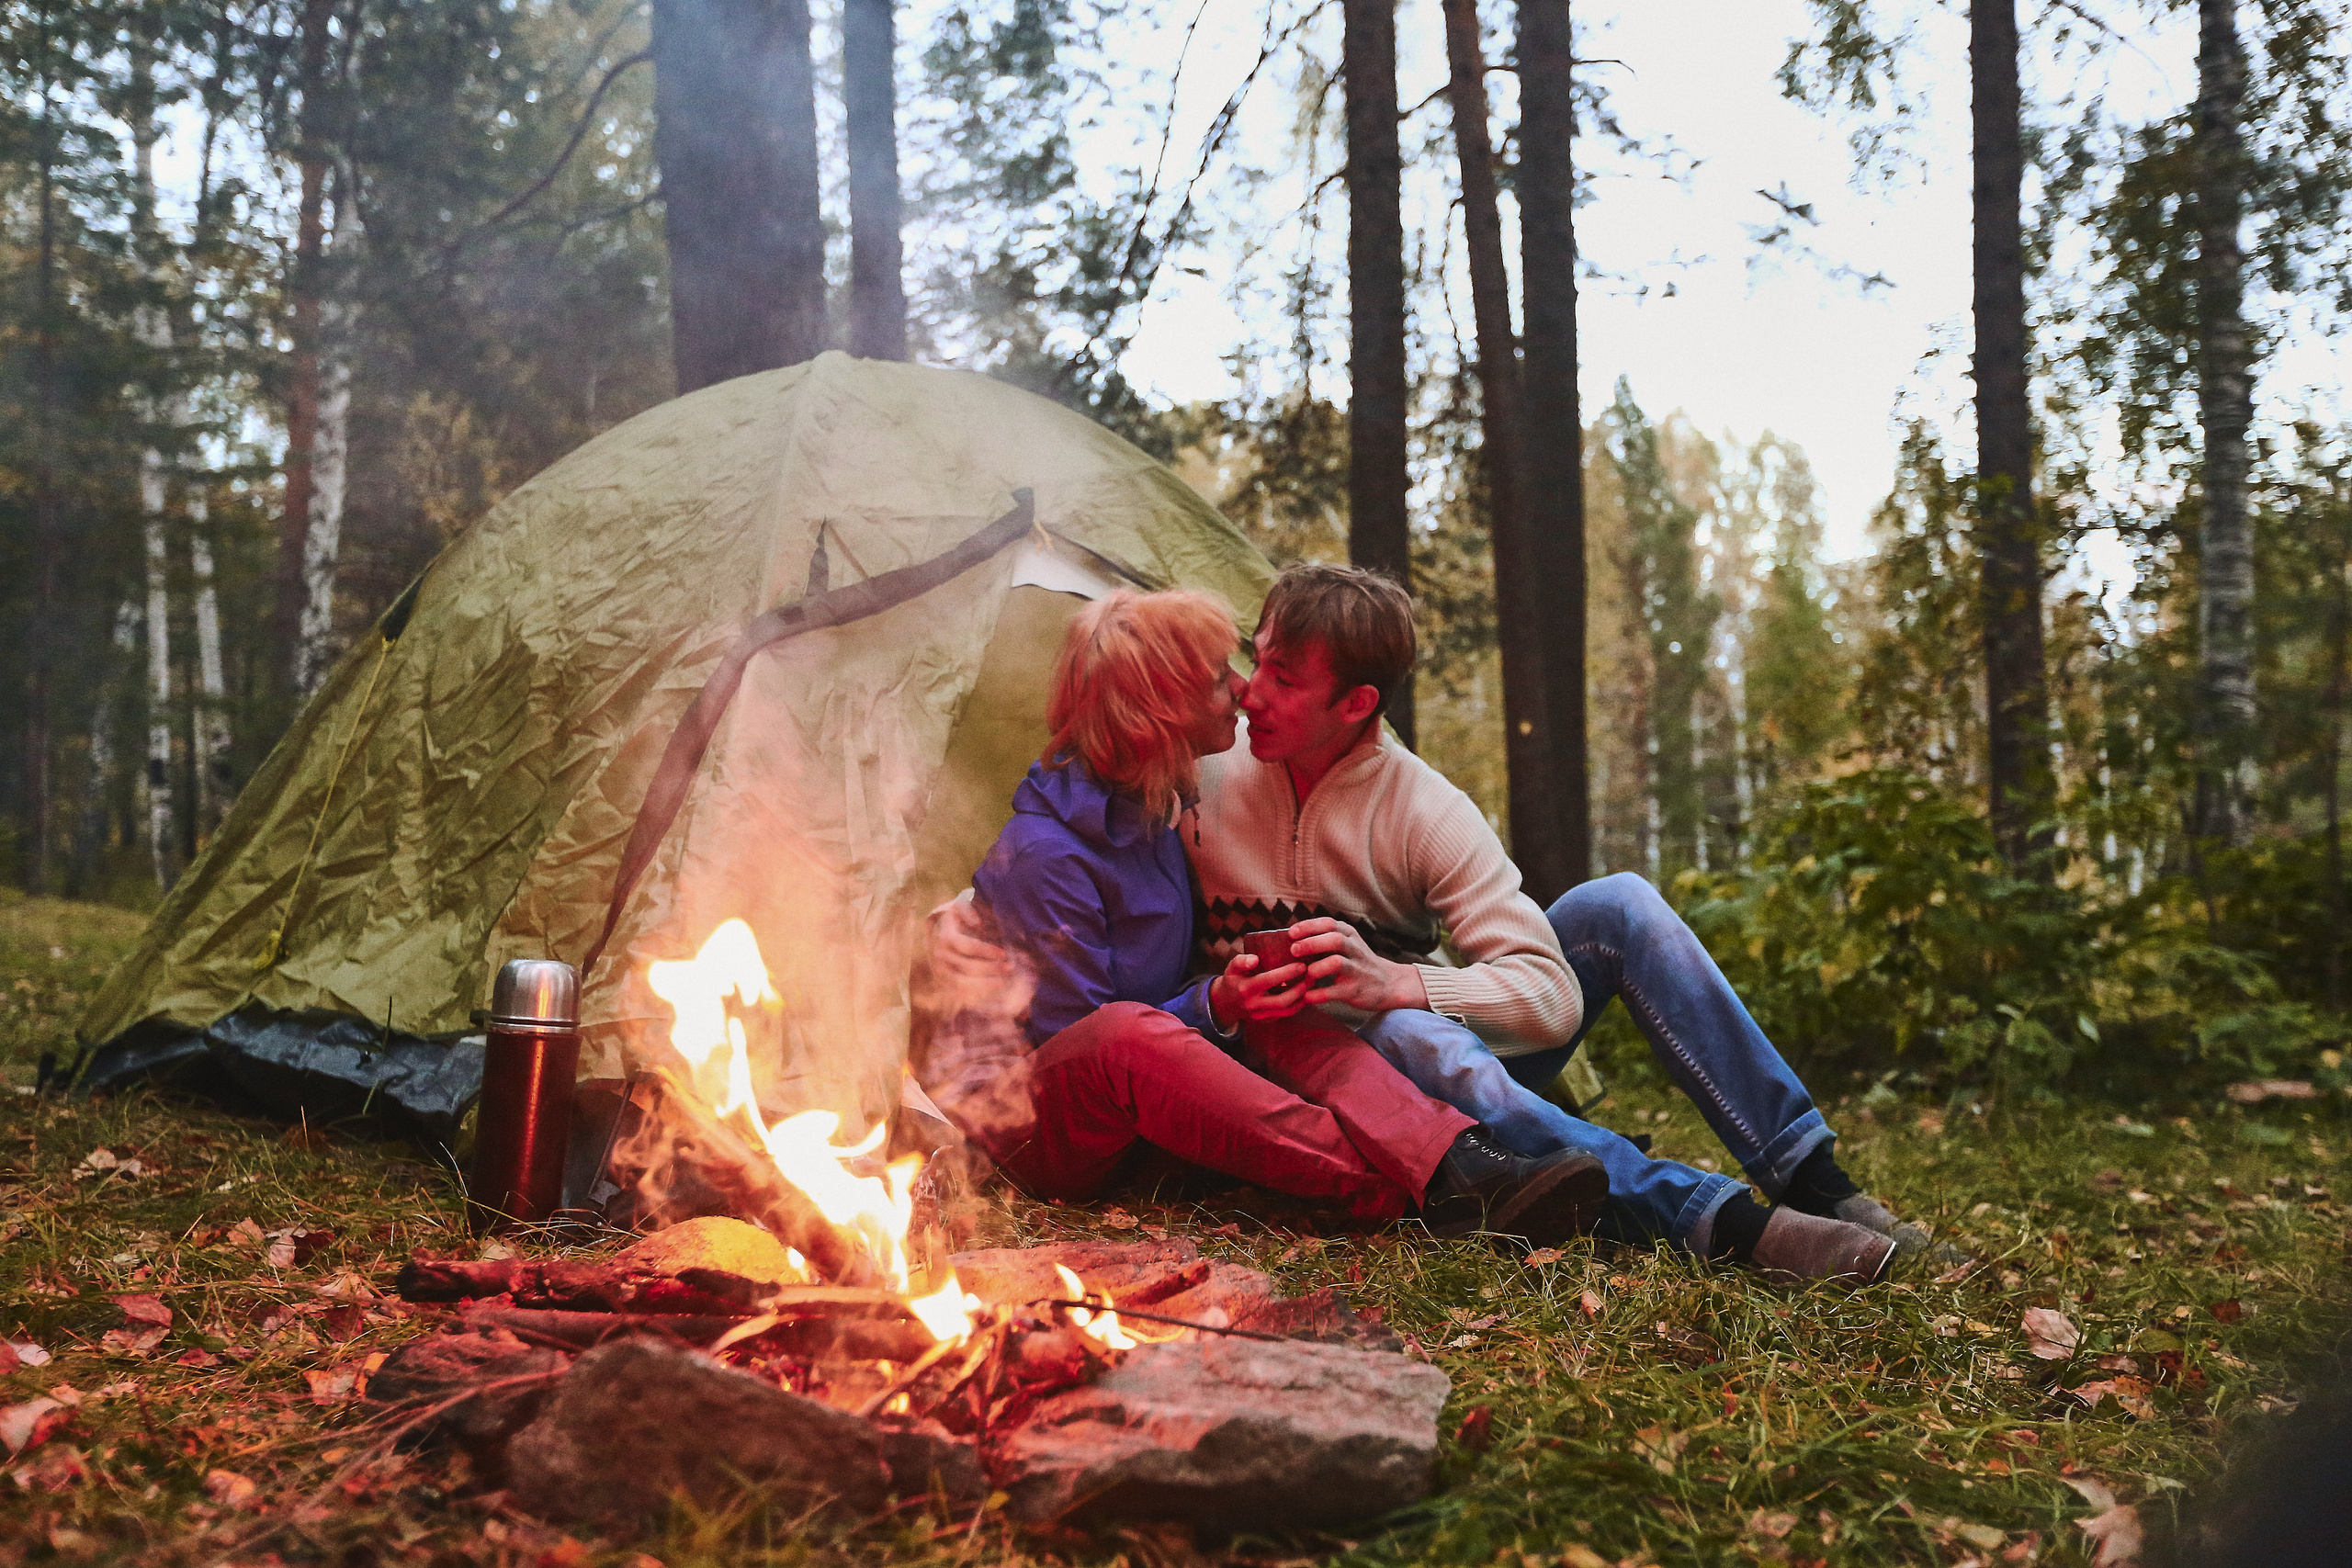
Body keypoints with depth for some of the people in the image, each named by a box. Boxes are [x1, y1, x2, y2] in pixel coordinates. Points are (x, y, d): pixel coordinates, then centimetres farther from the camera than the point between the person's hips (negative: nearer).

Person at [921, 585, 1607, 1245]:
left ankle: (1460, 1164, -37)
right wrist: (1212, 1007, -29)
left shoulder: (1155, 809, 7)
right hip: (1027, 1121, -8)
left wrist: (1232, 987, -5)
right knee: (1126, 1031, -39)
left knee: (1279, 1017, -18)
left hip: (1136, 1123, 8)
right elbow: (1074, 1041, -17)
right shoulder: (1042, 854, -20)